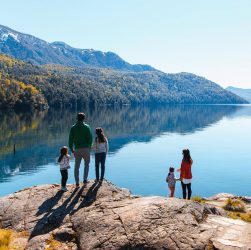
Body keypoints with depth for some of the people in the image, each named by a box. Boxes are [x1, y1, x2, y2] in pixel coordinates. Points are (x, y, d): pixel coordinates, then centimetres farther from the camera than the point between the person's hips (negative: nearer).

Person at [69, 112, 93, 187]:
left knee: (77, 166, 9)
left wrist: (71, 148, 8)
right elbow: (90, 137, -7)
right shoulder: (86, 127, -4)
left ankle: (77, 182, 7)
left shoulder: (73, 128, 2)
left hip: (77, 149, 1)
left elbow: (70, 139, -1)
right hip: (86, 148, -1)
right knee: (86, 164, 18)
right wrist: (89, 146, 8)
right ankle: (85, 179, 9)